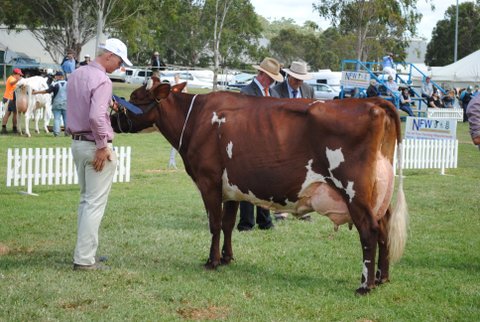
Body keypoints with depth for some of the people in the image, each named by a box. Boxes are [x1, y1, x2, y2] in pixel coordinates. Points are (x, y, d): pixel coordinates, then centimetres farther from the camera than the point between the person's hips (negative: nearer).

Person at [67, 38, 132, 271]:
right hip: (95, 146, -9)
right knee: (95, 204, -3)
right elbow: (96, 116, -29)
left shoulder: (75, 75, 11)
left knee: (86, 200, 18)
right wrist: (102, 146, -20)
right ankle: (84, 259, -3)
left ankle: (83, 253, 22)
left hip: (77, 143, 9)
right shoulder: (102, 80, -18)